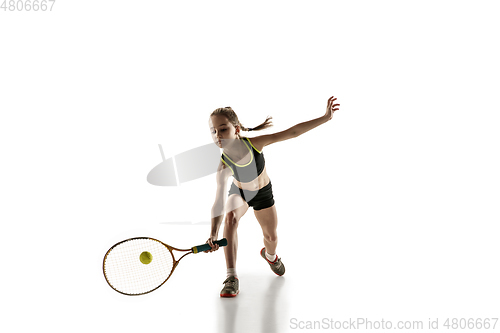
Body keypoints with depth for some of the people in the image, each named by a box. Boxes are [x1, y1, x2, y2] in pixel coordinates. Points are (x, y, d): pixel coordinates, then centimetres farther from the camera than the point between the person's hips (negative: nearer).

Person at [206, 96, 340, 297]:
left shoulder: (254, 143, -34)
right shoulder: (223, 167, -35)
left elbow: (292, 132, -30)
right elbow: (219, 202, -38)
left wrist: (325, 117, -32)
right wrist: (213, 234, -52)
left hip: (263, 193, 2)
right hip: (239, 192, -2)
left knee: (271, 237, 14)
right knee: (230, 217, -34)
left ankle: (270, 255, 55)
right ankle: (232, 277, -25)